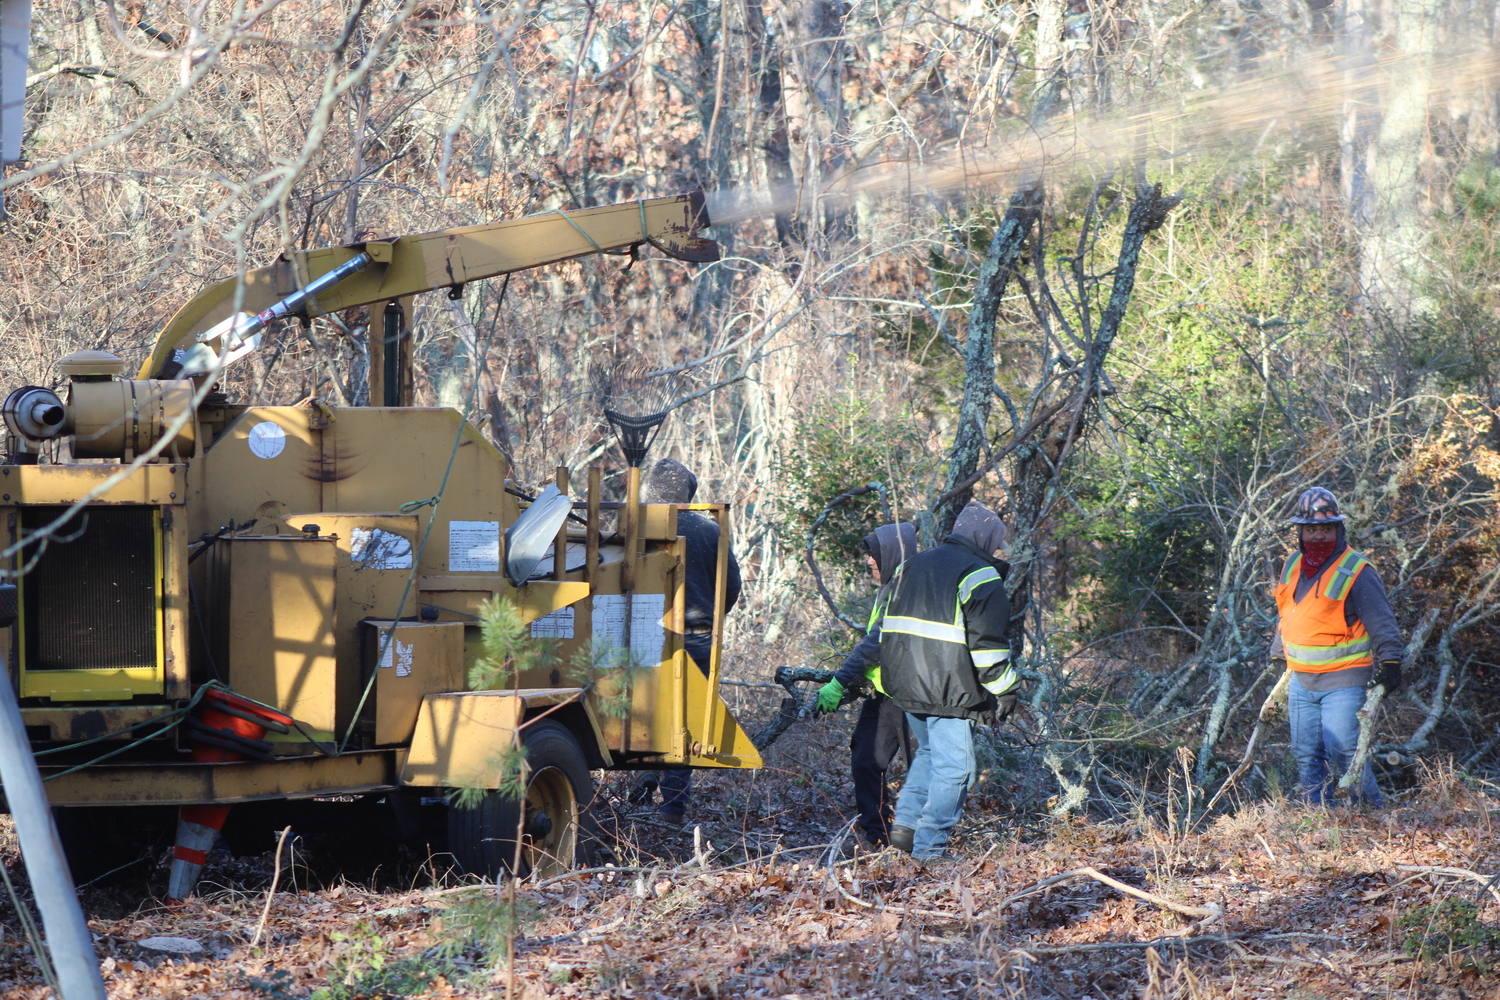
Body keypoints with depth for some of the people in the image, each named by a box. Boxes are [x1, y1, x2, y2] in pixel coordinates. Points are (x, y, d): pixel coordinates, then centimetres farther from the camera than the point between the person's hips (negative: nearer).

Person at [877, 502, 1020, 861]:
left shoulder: (912, 566, 17)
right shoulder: (981, 576, -8)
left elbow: (888, 627, 21)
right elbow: (987, 644, -12)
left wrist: (892, 678, 26)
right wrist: (1004, 692, -4)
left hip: (904, 684, 7)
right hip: (948, 691, -7)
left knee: (928, 751, 24)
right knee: (953, 765, 0)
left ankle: (905, 821, 13)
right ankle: (930, 846, -1)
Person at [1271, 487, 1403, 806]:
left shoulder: (1356, 572, -11)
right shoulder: (1293, 566, 9)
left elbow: (1382, 622, -10)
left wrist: (1389, 663, -18)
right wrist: (1278, 655, 29)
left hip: (1344, 681, -7)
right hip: (1302, 681, 7)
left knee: (1342, 753, -12)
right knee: (1307, 756, 7)